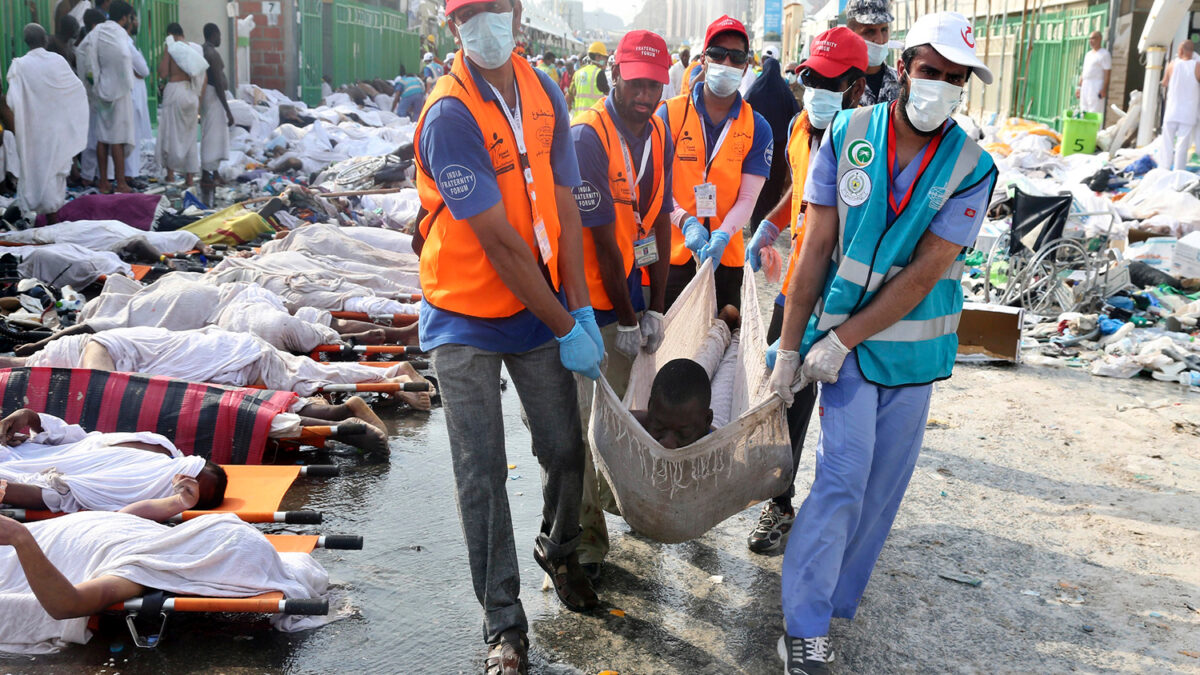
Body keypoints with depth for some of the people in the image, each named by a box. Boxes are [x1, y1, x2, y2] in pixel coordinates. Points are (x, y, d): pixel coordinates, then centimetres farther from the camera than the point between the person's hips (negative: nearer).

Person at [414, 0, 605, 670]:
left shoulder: (544, 93, 3)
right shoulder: (450, 114, -18)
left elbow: (564, 209, 1)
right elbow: (499, 242, -21)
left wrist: (582, 309, -7)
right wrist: (566, 327, -17)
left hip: (541, 305, 5)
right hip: (467, 318, -5)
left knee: (566, 448, 11)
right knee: (483, 473, 1)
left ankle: (559, 549, 42)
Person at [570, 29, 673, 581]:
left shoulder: (658, 135, 4)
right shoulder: (588, 137, -20)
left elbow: (658, 223, 6)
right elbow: (602, 239, -19)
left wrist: (655, 308, 2)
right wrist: (626, 318, -13)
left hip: (627, 287, 7)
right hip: (586, 296, -7)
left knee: (614, 407, 19)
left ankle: (613, 494, 40)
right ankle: (584, 540, 7)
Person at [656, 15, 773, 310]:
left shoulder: (757, 128, 2)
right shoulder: (670, 114, -2)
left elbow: (747, 198, -5)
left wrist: (721, 236, -22)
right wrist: (686, 222, -22)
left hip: (726, 256, 2)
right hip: (671, 253, -1)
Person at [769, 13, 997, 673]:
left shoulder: (971, 167, -7)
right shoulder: (847, 135, -6)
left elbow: (924, 273, -13)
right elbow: (816, 246, -6)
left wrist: (841, 339, -17)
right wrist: (790, 344, -8)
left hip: (913, 343, 2)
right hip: (842, 334, -2)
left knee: (883, 481, 9)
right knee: (844, 472, -8)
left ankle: (833, 599, 28)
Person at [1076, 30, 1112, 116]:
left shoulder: (1104, 54, -5)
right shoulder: (1088, 54, 20)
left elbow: (1107, 73, -11)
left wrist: (1104, 89, -19)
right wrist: (1079, 86, 17)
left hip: (1096, 86, -8)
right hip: (1085, 86, 8)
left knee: (1095, 112, -12)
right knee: (1083, 111, 7)